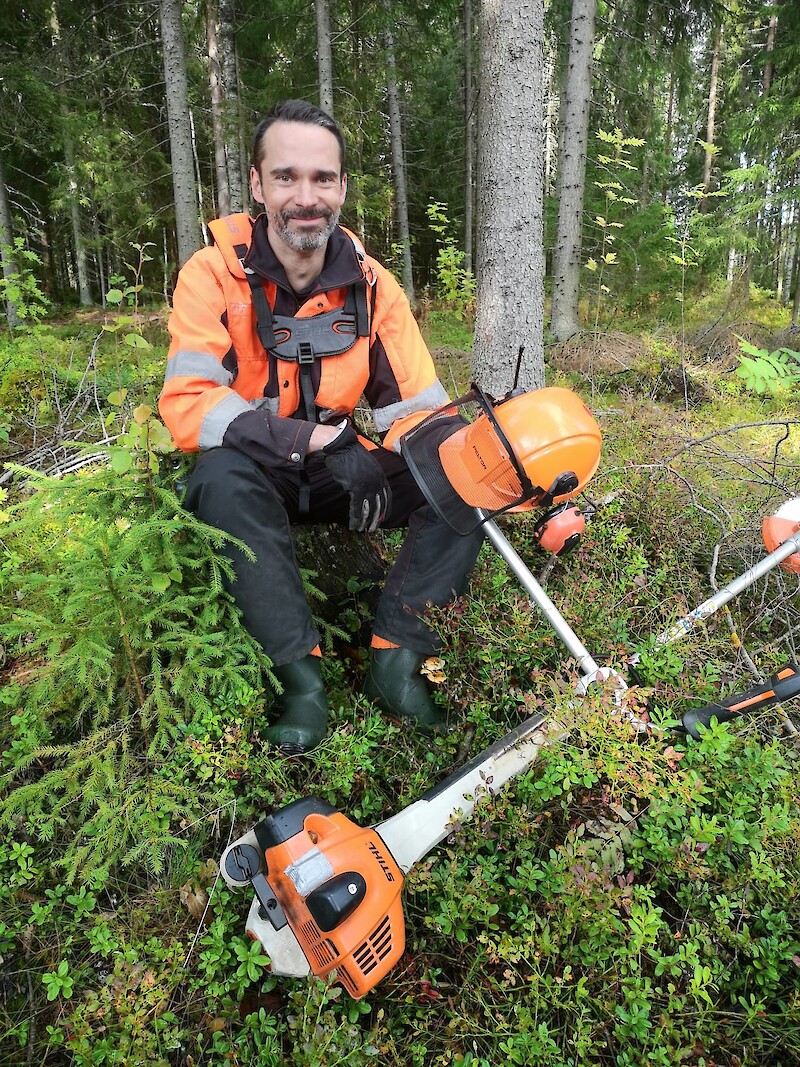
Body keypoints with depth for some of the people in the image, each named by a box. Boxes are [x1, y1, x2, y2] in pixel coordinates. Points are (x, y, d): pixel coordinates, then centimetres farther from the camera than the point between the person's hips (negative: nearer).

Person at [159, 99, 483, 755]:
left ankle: (396, 657, -20)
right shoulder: (215, 275, -13)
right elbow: (188, 406, -24)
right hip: (251, 473, -3)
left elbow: (417, 408, -5)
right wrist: (313, 439, -32)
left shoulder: (370, 283, -3)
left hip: (341, 469, 4)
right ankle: (300, 673, -27)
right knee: (224, 474, -37)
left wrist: (389, 464, -28)